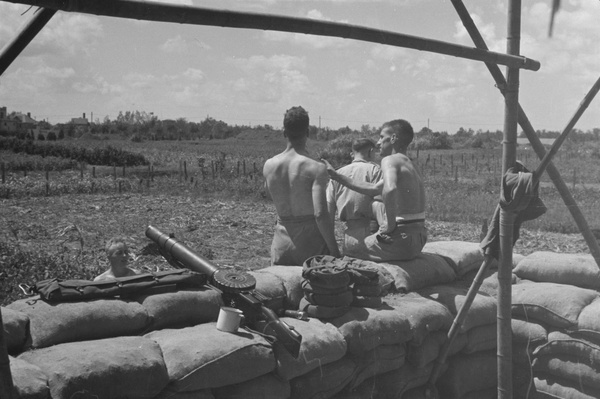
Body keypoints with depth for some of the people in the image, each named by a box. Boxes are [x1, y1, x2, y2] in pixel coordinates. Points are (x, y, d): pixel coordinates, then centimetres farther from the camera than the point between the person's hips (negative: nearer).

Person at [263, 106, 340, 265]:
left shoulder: (268, 165, 1)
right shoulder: (317, 168, -14)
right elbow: (320, 214, -21)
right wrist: (335, 251, -13)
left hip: (281, 245, 4)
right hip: (310, 244, -4)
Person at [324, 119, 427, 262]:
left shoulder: (390, 160, -11)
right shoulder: (408, 164, 17)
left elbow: (389, 190, -34)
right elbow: (373, 189, 24)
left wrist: (391, 225, -22)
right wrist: (335, 175, 25)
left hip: (401, 238, -9)